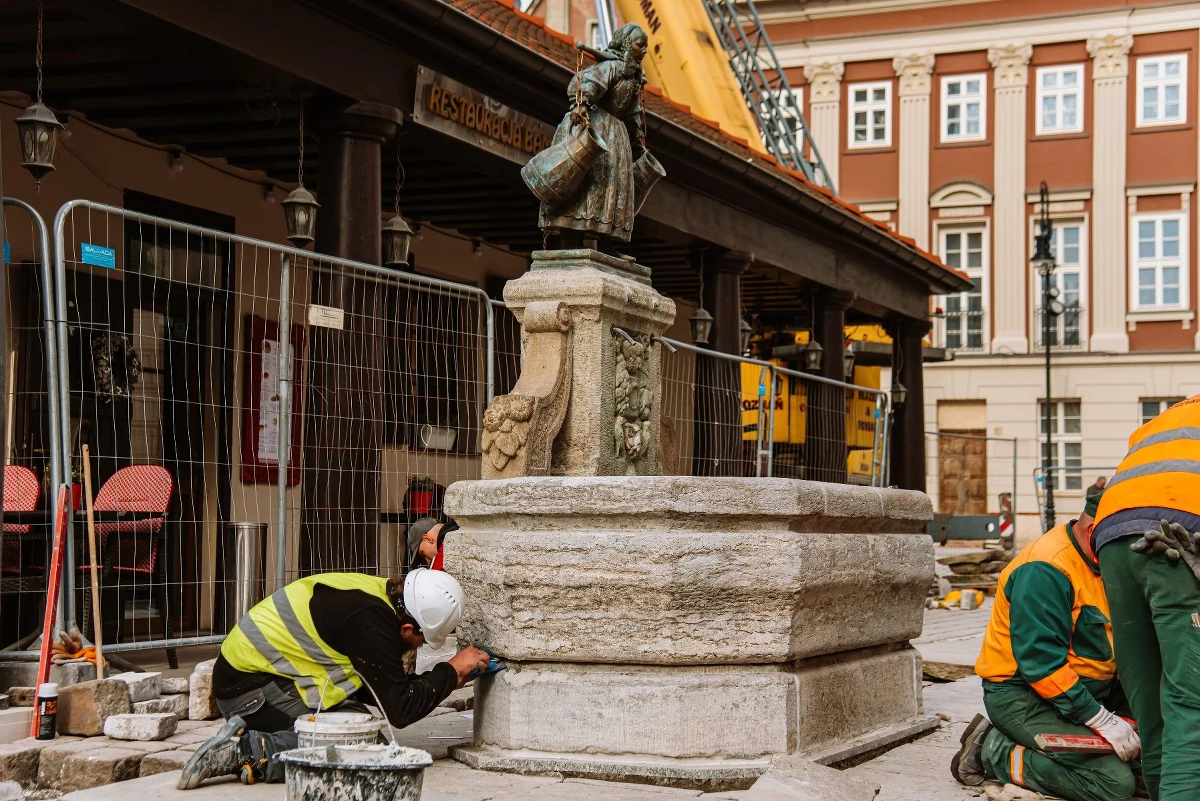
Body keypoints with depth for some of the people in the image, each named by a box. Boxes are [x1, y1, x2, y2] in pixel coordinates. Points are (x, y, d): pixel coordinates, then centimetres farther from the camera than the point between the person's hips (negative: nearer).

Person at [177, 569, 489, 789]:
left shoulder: (378, 592, 3)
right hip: (250, 688, -10)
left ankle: (244, 738, 2)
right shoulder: (368, 620, -25)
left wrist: (448, 681, 8)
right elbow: (400, 710, -20)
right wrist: (452, 670, -8)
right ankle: (245, 752, -18)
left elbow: (382, 689, 14)